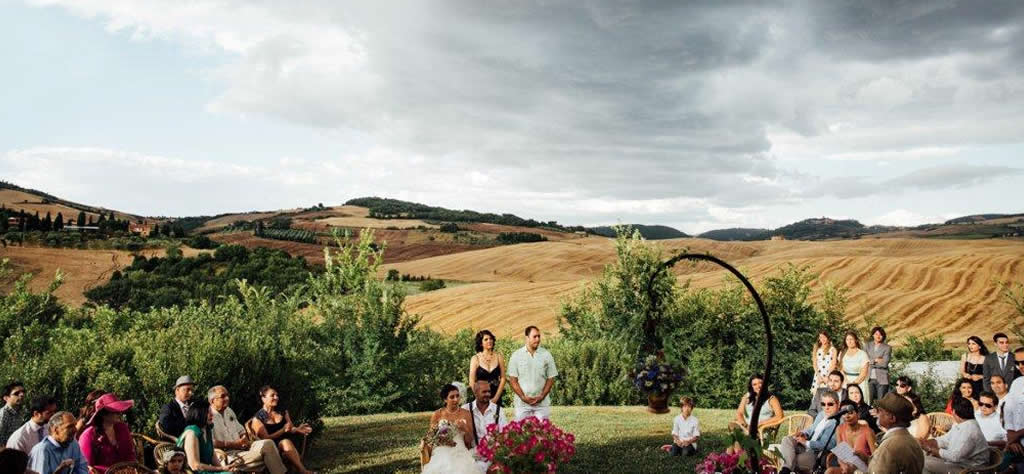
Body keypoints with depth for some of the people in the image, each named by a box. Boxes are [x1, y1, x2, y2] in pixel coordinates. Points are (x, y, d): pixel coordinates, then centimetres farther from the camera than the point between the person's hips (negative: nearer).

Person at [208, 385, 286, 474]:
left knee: (268, 443, -16)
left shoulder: (229, 411, 19)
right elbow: (211, 443, -18)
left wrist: (245, 440, 2)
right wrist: (235, 444, -14)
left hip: (242, 448, 8)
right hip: (230, 456, -8)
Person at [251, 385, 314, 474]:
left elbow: (291, 428, 11)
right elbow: (266, 438, -8)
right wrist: (283, 430, -18)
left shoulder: (283, 411, 14)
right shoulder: (258, 418, -2)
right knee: (285, 442, -37)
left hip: (289, 441, 4)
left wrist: (297, 429, -13)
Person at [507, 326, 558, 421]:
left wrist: (542, 396, -7)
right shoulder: (516, 355, 3)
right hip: (522, 403, 0)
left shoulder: (546, 355, 4)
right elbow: (513, 380, 1)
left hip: (542, 403, 0)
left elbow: (551, 379, 5)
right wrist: (523, 397, -9)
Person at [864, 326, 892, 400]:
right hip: (869, 378, 2)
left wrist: (871, 361, -3)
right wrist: (876, 360, -5)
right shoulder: (867, 346, 11)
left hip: (882, 379, -2)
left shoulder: (887, 348, 3)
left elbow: (885, 363, -9)